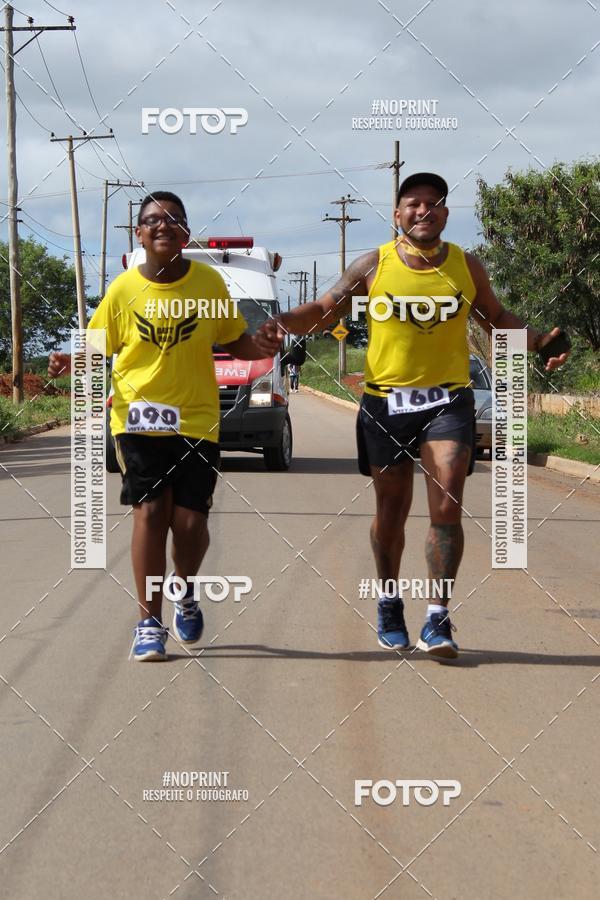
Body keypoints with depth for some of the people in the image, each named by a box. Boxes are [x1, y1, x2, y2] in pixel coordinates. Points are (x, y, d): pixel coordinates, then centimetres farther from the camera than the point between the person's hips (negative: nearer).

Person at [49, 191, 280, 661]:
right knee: (150, 511, -10)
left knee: (190, 520, -3)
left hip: (197, 419, 1)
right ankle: (149, 622, 0)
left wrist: (261, 348, -11)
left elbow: (233, 341, 9)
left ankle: (183, 590, 29)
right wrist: (70, 361, -16)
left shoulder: (209, 282, 0)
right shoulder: (124, 289, -2)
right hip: (138, 415, -1)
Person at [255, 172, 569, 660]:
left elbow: (497, 318, 16)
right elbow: (324, 309, 3)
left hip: (448, 399, 0)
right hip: (386, 400, 0)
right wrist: (283, 322, -16)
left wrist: (537, 341, -2)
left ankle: (438, 620, -5)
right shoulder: (374, 267, -2)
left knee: (447, 508, -11)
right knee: (391, 511, 9)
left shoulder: (466, 267, 3)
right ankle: (390, 602, 30)